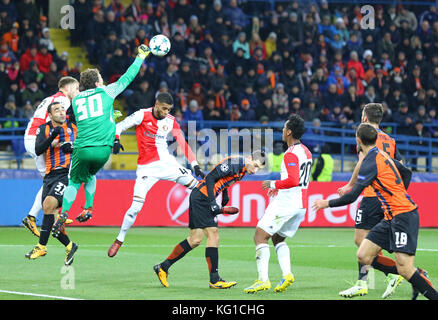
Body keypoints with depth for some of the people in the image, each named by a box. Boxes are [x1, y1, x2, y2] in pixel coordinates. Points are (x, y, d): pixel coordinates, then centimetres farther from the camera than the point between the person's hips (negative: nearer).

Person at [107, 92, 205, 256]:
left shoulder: (170, 121, 2)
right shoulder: (143, 115, -8)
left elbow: (183, 144, 7)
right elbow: (120, 126, -4)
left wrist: (195, 165, 4)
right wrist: (116, 140, -24)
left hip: (166, 163, 3)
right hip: (146, 167, -3)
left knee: (197, 185, -8)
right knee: (136, 206, -11)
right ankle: (119, 240, 5)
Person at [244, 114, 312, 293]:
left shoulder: (291, 154, -16)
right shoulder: (305, 151, 14)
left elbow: (293, 180, -25)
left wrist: (274, 184, -12)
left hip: (286, 203, -10)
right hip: (300, 205, 10)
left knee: (260, 236, -7)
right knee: (278, 239, 20)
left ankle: (263, 280, -17)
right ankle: (287, 274, 1)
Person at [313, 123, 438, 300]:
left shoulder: (370, 162, -15)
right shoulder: (383, 155, 13)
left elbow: (352, 196, -17)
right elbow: (406, 173, 30)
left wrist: (327, 203, -3)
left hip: (403, 216, -9)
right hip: (391, 218, 9)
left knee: (405, 269, -17)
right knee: (363, 256, 3)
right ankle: (416, 275, 7)